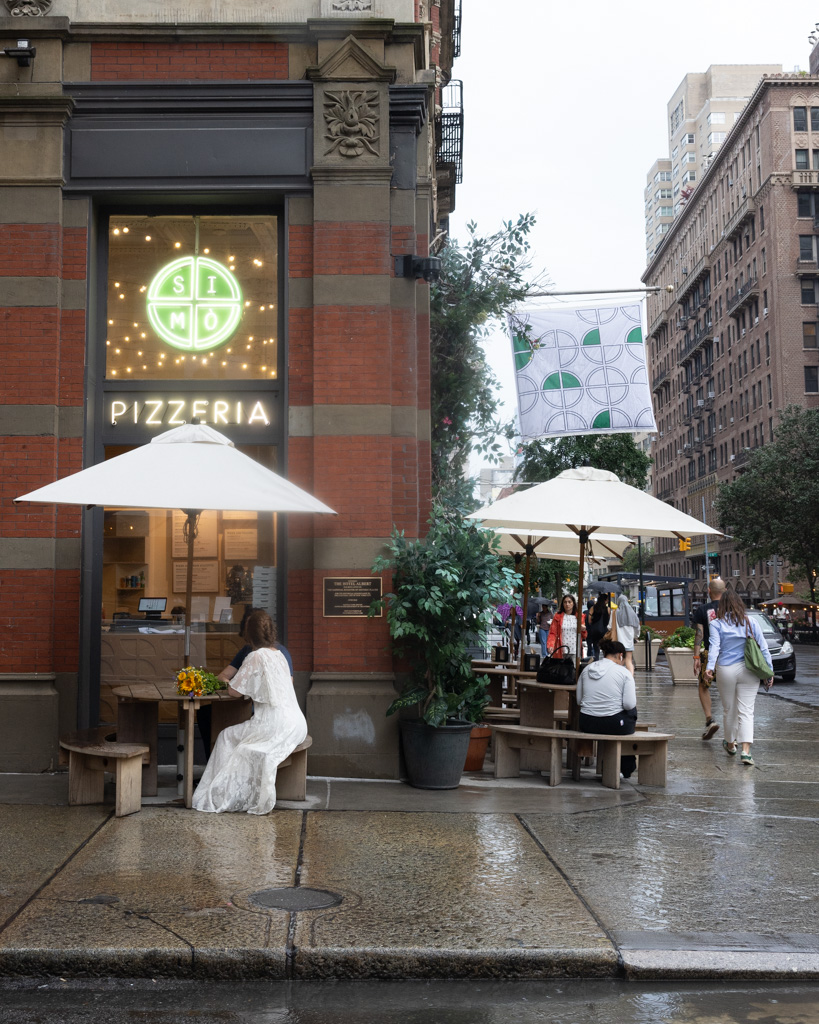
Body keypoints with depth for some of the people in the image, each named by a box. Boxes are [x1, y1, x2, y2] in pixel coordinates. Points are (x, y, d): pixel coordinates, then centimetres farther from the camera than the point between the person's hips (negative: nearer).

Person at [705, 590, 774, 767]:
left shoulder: (717, 624, -1)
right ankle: (746, 751, -13)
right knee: (746, 711, -1)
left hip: (726, 671, 0)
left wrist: (710, 666, -26)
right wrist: (769, 671, 5)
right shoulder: (751, 622, 3)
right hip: (749, 671, 0)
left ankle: (730, 744, 35)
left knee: (729, 710, 15)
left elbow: (714, 646, -16)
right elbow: (763, 648, 2)